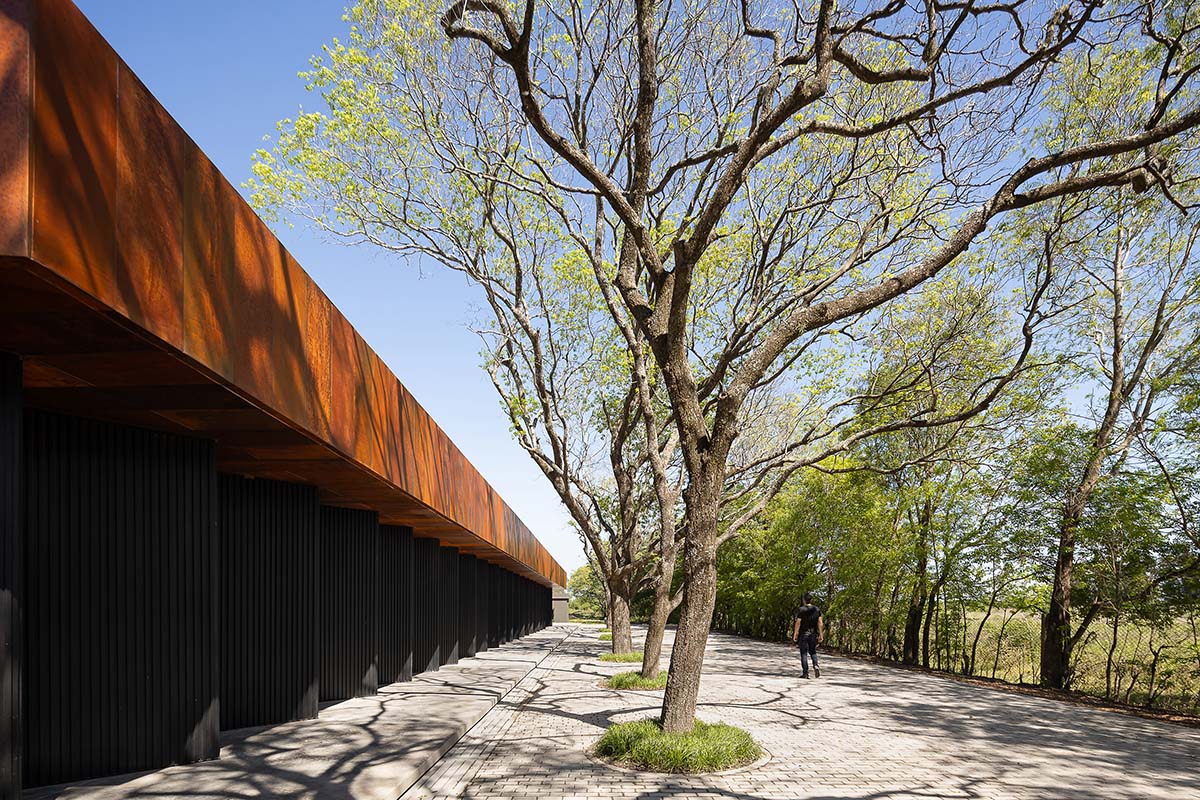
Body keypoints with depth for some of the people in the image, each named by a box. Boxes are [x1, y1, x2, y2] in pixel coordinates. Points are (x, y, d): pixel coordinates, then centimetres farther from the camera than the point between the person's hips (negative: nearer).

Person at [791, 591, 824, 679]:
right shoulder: (817, 609, 2)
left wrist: (795, 634, -6)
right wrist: (821, 634, 6)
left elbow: (798, 623, -11)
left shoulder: (801, 610, -10)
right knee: (812, 651, 19)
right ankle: (815, 665, -6)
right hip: (813, 634, 4)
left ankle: (805, 673, -1)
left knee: (804, 653, 2)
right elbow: (820, 623, 1)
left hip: (803, 634, -4)